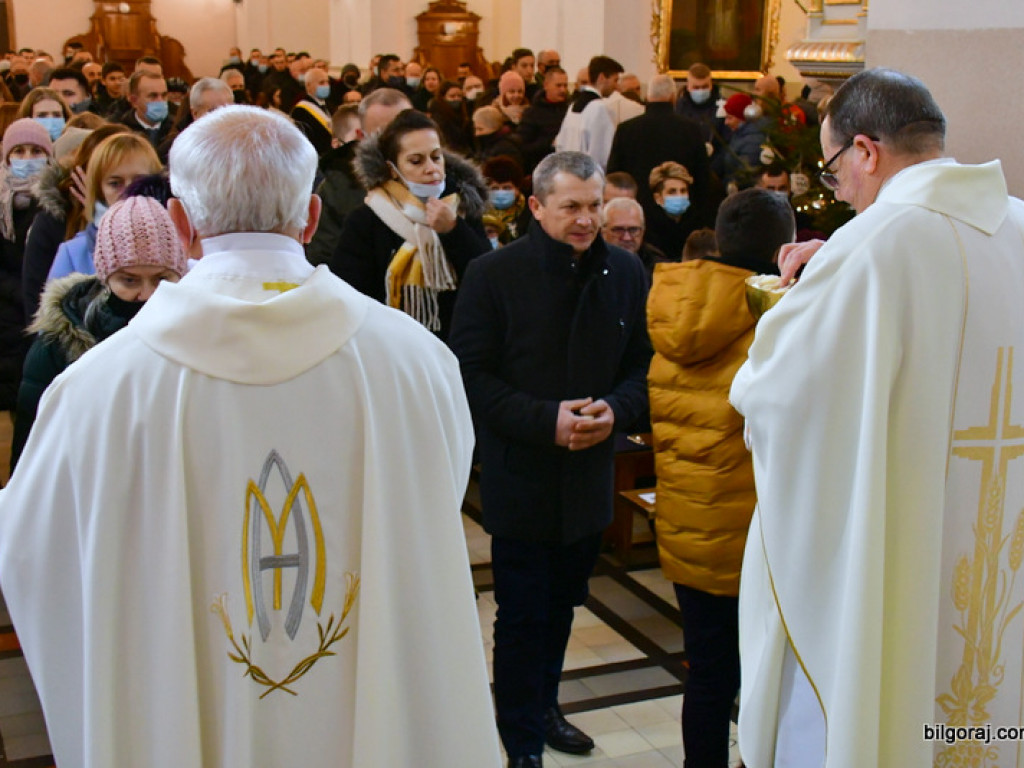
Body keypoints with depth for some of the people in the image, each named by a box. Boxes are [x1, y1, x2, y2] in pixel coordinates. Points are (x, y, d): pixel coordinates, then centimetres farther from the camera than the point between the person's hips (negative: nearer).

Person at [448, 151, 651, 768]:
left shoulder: (627, 273, 2)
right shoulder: (494, 274, -9)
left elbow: (645, 364, 7)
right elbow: (472, 374, -11)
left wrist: (617, 409, -14)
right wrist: (546, 420, -21)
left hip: (591, 476, 4)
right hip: (521, 478, -4)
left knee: (562, 606, 20)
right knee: (523, 616, 3)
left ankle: (543, 705, 41)